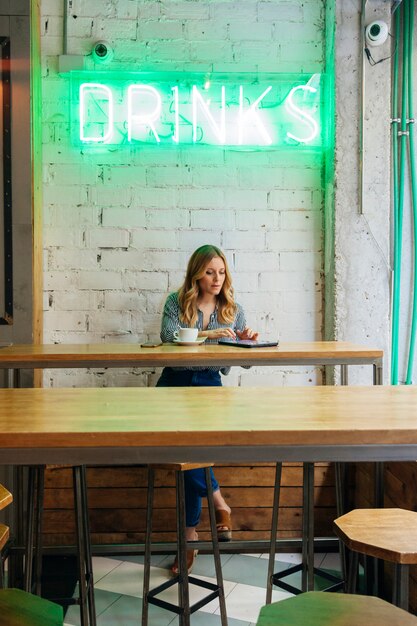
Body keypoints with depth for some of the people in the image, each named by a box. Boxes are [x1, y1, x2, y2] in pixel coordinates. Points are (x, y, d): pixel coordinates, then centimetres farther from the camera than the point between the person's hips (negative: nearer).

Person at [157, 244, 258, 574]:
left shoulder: (233, 309, 10)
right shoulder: (176, 302, 5)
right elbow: (168, 334, -15)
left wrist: (247, 342, -13)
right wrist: (208, 333, -26)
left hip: (209, 385, 0)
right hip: (175, 382, 0)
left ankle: (190, 533, -12)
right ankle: (219, 503, -9)